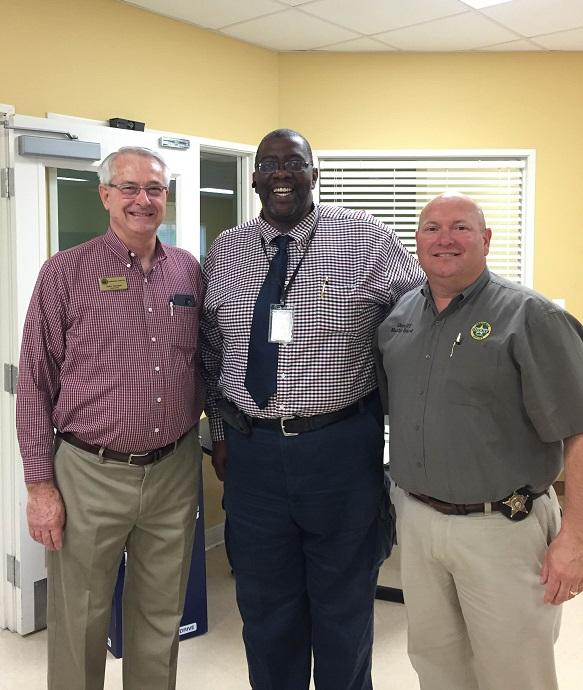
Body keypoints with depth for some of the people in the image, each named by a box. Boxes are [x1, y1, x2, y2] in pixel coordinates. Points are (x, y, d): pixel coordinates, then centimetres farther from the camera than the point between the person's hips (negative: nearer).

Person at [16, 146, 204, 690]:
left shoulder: (189, 271, 5)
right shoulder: (65, 273, -5)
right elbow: (35, 384, -5)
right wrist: (40, 484, -6)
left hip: (175, 471, 3)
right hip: (90, 475, -3)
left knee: (162, 620, 17)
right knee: (79, 625, 11)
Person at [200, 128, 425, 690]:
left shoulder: (365, 238, -5)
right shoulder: (225, 250, 5)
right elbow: (210, 350, 13)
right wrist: (219, 432, 11)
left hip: (342, 446, -2)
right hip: (251, 448, 3)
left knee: (345, 599, 16)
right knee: (264, 601, 18)